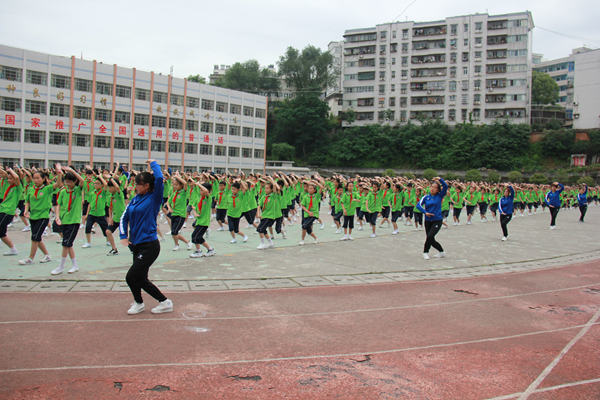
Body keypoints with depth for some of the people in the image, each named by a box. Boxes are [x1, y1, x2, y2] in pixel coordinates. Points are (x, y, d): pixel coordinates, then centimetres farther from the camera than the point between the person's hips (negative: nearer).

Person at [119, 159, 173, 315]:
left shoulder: (154, 198, -10)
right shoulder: (135, 199, 10)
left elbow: (159, 178, -24)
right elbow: (124, 218, 14)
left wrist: (153, 163, -8)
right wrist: (124, 236, 2)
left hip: (149, 246, -8)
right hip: (137, 246, 8)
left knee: (131, 277, -5)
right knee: (141, 279, 13)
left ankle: (138, 303, 17)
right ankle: (164, 302, 26)